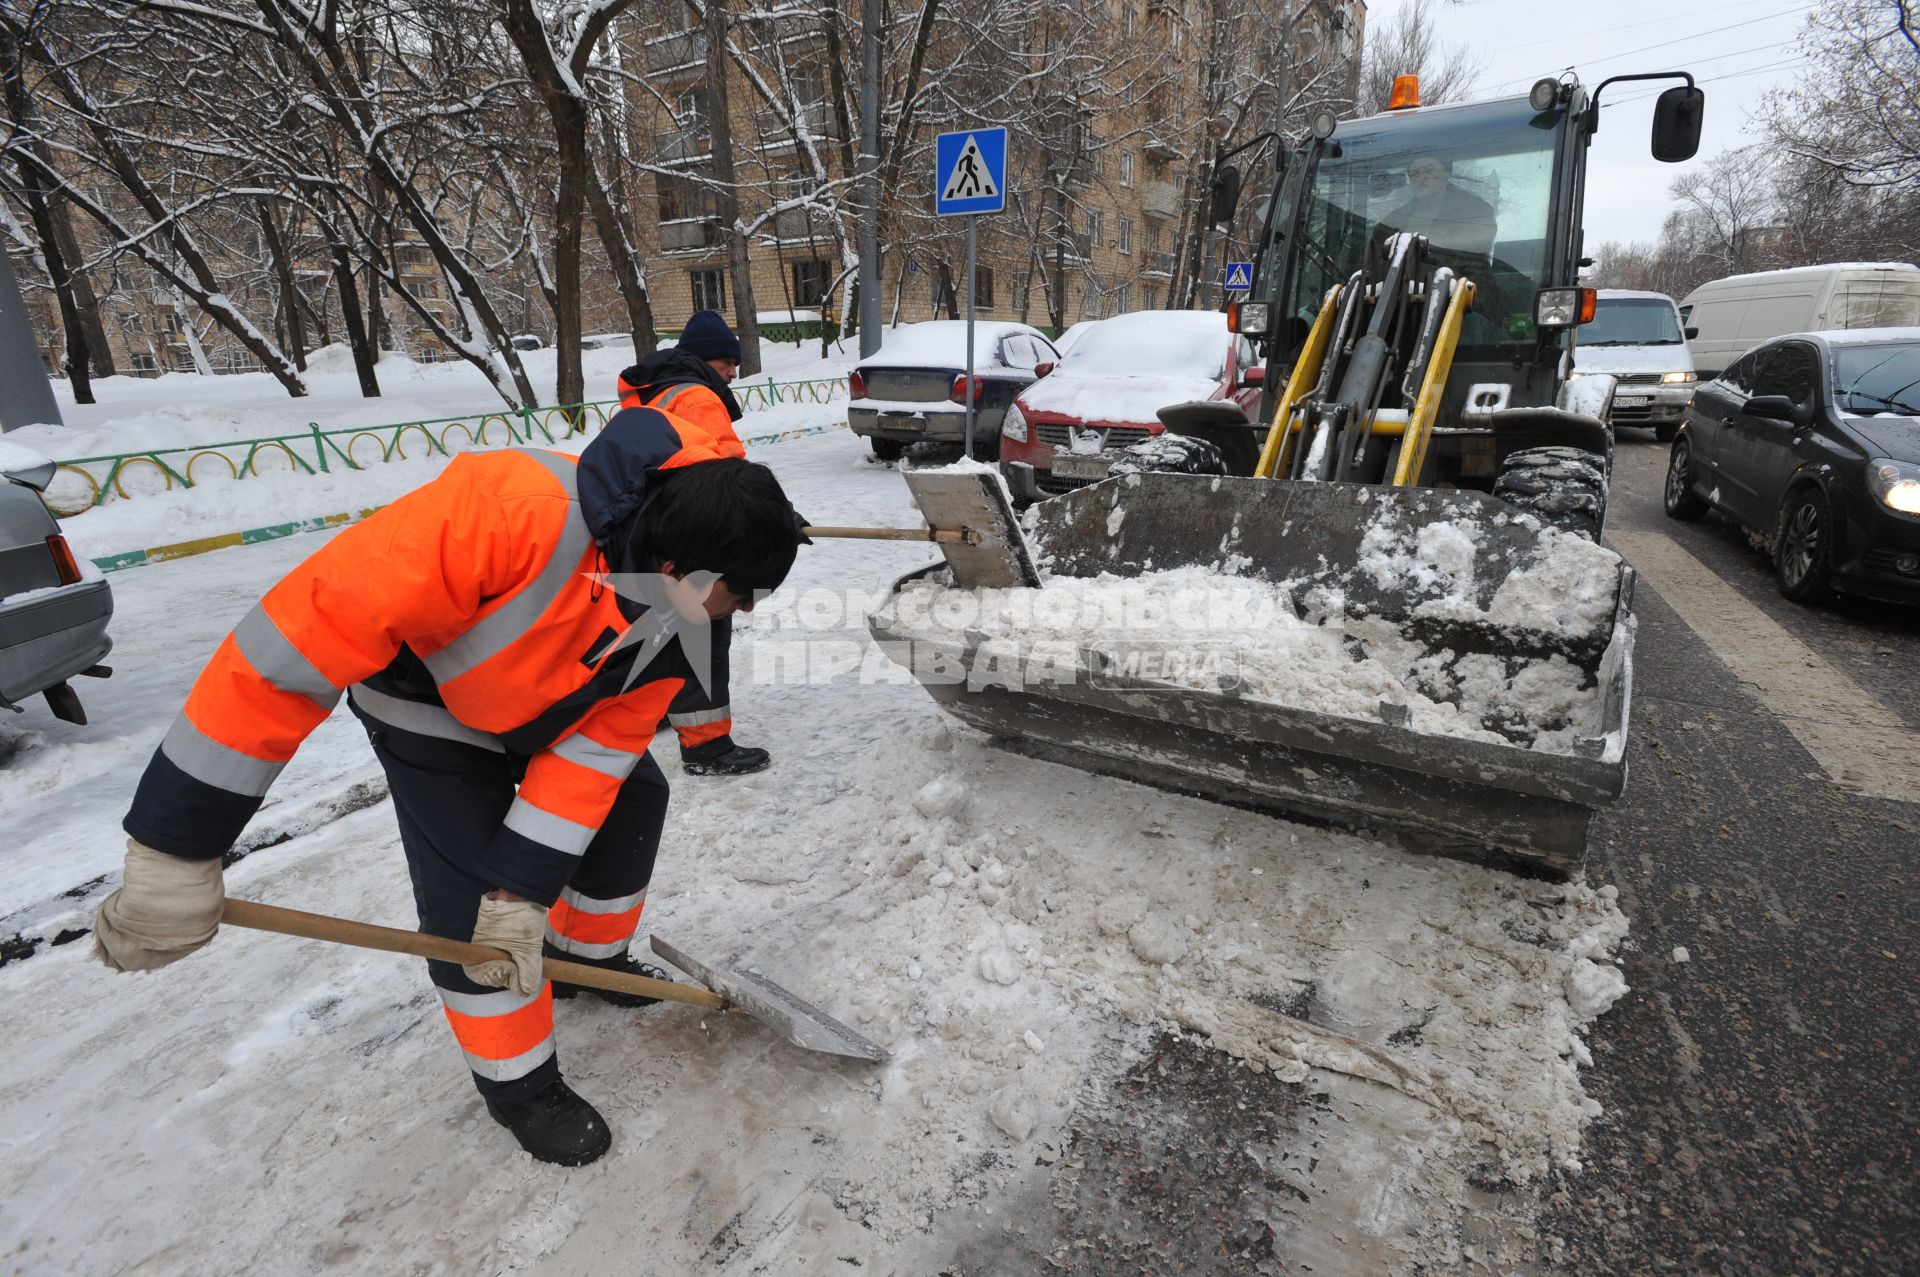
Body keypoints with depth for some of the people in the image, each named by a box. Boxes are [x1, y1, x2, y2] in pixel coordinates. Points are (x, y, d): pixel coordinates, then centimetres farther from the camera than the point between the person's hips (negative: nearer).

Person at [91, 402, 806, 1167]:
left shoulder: (676, 611, -22)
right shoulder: (514, 509, -44)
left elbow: (598, 748, -16)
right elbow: (302, 635, -41)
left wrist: (526, 891, -20)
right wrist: (176, 843, -36)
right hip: (427, 705, -5)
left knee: (630, 799, 8)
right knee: (471, 902, -8)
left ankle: (588, 957, 35)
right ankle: (518, 1085, 17)